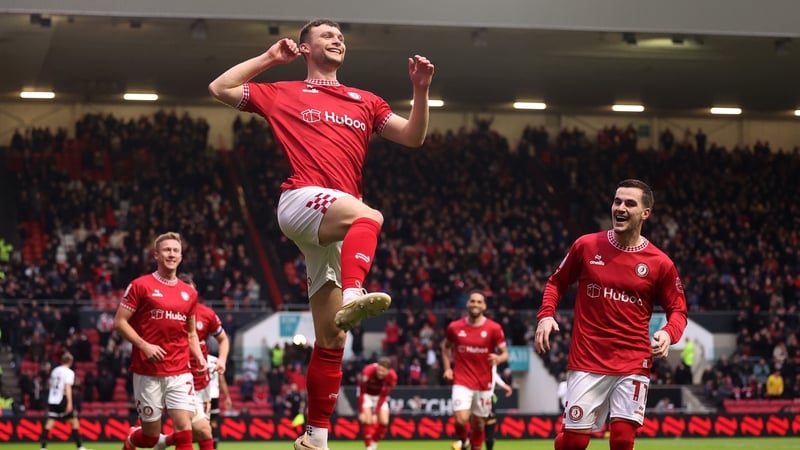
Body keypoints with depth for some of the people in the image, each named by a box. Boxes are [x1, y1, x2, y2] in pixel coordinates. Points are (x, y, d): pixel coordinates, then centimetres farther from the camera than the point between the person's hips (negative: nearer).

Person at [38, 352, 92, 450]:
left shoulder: (55, 370, 14)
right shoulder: (69, 372, -6)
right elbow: (67, 387, -17)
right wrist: (69, 402, -23)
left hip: (52, 400, 6)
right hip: (62, 400, -6)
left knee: (49, 423, 0)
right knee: (74, 421, 6)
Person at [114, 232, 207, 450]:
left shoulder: (189, 293, 12)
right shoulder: (140, 286, -3)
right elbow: (119, 322, -5)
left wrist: (199, 356, 5)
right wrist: (144, 345, -16)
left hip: (180, 373, 3)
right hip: (148, 372, -3)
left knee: (184, 426, -11)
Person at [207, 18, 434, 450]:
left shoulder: (365, 102, 24)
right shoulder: (284, 94, 16)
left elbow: (413, 136, 19)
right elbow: (220, 88, 18)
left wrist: (421, 91, 4)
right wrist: (269, 57, 18)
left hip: (336, 228, 5)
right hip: (300, 200, -5)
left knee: (331, 338, 2)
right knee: (368, 216, -38)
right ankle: (352, 297, -61)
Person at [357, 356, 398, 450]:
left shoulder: (392, 377, -27)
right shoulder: (367, 372, -35)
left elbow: (383, 396, -20)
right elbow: (361, 393, -27)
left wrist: (376, 413, -23)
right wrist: (361, 412, -28)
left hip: (379, 395, 3)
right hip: (367, 394, -3)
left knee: (384, 422, -7)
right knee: (368, 421, -18)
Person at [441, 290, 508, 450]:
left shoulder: (494, 328, -4)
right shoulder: (454, 327, 0)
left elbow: (504, 353, 0)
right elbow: (445, 347, 18)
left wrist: (498, 358, -23)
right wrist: (447, 368, 6)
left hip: (484, 383, 1)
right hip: (462, 381, -1)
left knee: (479, 423, 10)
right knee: (461, 419, -17)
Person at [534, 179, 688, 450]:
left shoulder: (659, 263, -1)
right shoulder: (586, 246, 1)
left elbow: (678, 310, 6)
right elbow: (556, 282, 14)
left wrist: (668, 334, -15)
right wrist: (546, 315, -2)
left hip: (633, 364, 0)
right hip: (587, 362, 0)